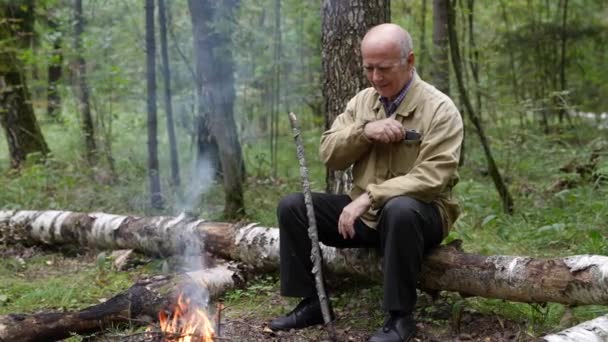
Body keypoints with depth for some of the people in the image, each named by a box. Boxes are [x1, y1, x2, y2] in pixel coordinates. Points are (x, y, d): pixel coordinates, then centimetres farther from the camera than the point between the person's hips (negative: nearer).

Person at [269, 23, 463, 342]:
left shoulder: (439, 108, -11)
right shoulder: (361, 101, 8)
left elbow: (433, 177, -22)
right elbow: (328, 154, 3)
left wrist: (370, 196, -30)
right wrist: (364, 131, -17)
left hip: (419, 212, -5)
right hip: (365, 213, 6)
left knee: (399, 210, -40)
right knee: (292, 206, -8)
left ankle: (400, 316, -24)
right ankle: (312, 302, 1)